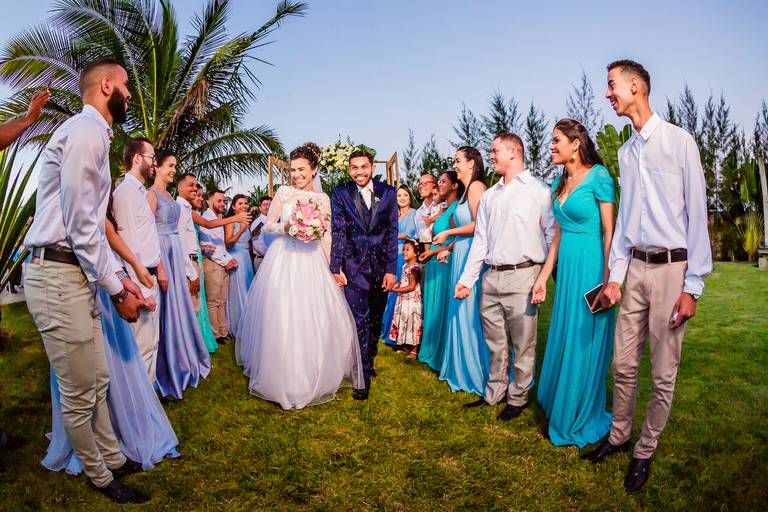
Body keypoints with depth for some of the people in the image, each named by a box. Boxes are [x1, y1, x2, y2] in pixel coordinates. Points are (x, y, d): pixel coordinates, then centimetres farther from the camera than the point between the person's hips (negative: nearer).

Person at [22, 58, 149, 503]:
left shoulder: (93, 134, 19)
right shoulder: (87, 132, -13)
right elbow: (80, 224, -18)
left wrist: (119, 275, 13)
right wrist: (117, 290, -12)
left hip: (78, 275, 10)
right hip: (59, 277, -10)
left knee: (98, 382, 19)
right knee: (80, 394, 5)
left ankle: (113, 459, 34)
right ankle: (101, 478, 22)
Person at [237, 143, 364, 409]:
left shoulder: (323, 199, 7)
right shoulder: (284, 192, 3)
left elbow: (327, 237, 8)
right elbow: (268, 225, 4)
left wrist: (327, 268, 3)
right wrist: (287, 228, -15)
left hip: (311, 264, 2)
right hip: (283, 261, -1)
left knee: (314, 321, 3)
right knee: (281, 320, 1)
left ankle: (313, 379, 22)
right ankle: (283, 380, 19)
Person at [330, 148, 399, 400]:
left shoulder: (387, 192, 3)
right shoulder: (340, 193, -1)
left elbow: (392, 232, 1)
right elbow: (337, 232, -3)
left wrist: (391, 269, -3)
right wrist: (336, 268, -8)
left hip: (381, 265, 3)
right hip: (354, 265, -2)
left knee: (376, 319, 15)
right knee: (359, 319, -5)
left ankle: (369, 361, 36)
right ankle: (363, 375, 5)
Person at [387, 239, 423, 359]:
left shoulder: (415, 267, -18)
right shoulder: (404, 266, 9)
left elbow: (412, 287, -21)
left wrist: (396, 290, -20)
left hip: (412, 300, -9)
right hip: (403, 300, 9)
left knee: (412, 323, -1)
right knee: (403, 322, 15)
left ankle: (414, 350, 8)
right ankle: (405, 345, 29)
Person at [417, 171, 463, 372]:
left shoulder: (458, 208, -9)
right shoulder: (443, 210, 18)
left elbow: (459, 240, -15)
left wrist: (435, 251, -11)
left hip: (446, 263, -8)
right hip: (435, 263, 8)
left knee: (444, 307, -2)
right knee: (435, 306, 13)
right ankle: (433, 351, 24)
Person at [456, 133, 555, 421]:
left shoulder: (538, 190, 0)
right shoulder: (489, 196, 17)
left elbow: (552, 234, -3)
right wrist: (466, 278, 10)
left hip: (522, 276, -5)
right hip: (491, 278, 6)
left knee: (522, 345, 5)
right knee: (495, 343, 16)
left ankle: (518, 398, 23)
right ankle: (494, 393, 31)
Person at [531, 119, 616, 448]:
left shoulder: (598, 176, -9)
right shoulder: (559, 184, 12)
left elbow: (609, 231, -12)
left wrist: (606, 279, -16)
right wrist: (543, 277, 12)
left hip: (590, 268, -7)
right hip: (566, 267, 7)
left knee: (584, 344, 3)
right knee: (562, 341, 14)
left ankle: (581, 420, 21)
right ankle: (560, 408, 32)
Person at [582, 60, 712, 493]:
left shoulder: (680, 141, -6)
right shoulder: (626, 151, 11)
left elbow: (698, 214, -7)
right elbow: (625, 217, 11)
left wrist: (693, 286, -10)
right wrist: (615, 276, 7)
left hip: (672, 267, -5)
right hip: (635, 266, 5)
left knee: (663, 373, 6)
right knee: (624, 364, 12)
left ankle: (645, 451, 23)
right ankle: (620, 434, 31)